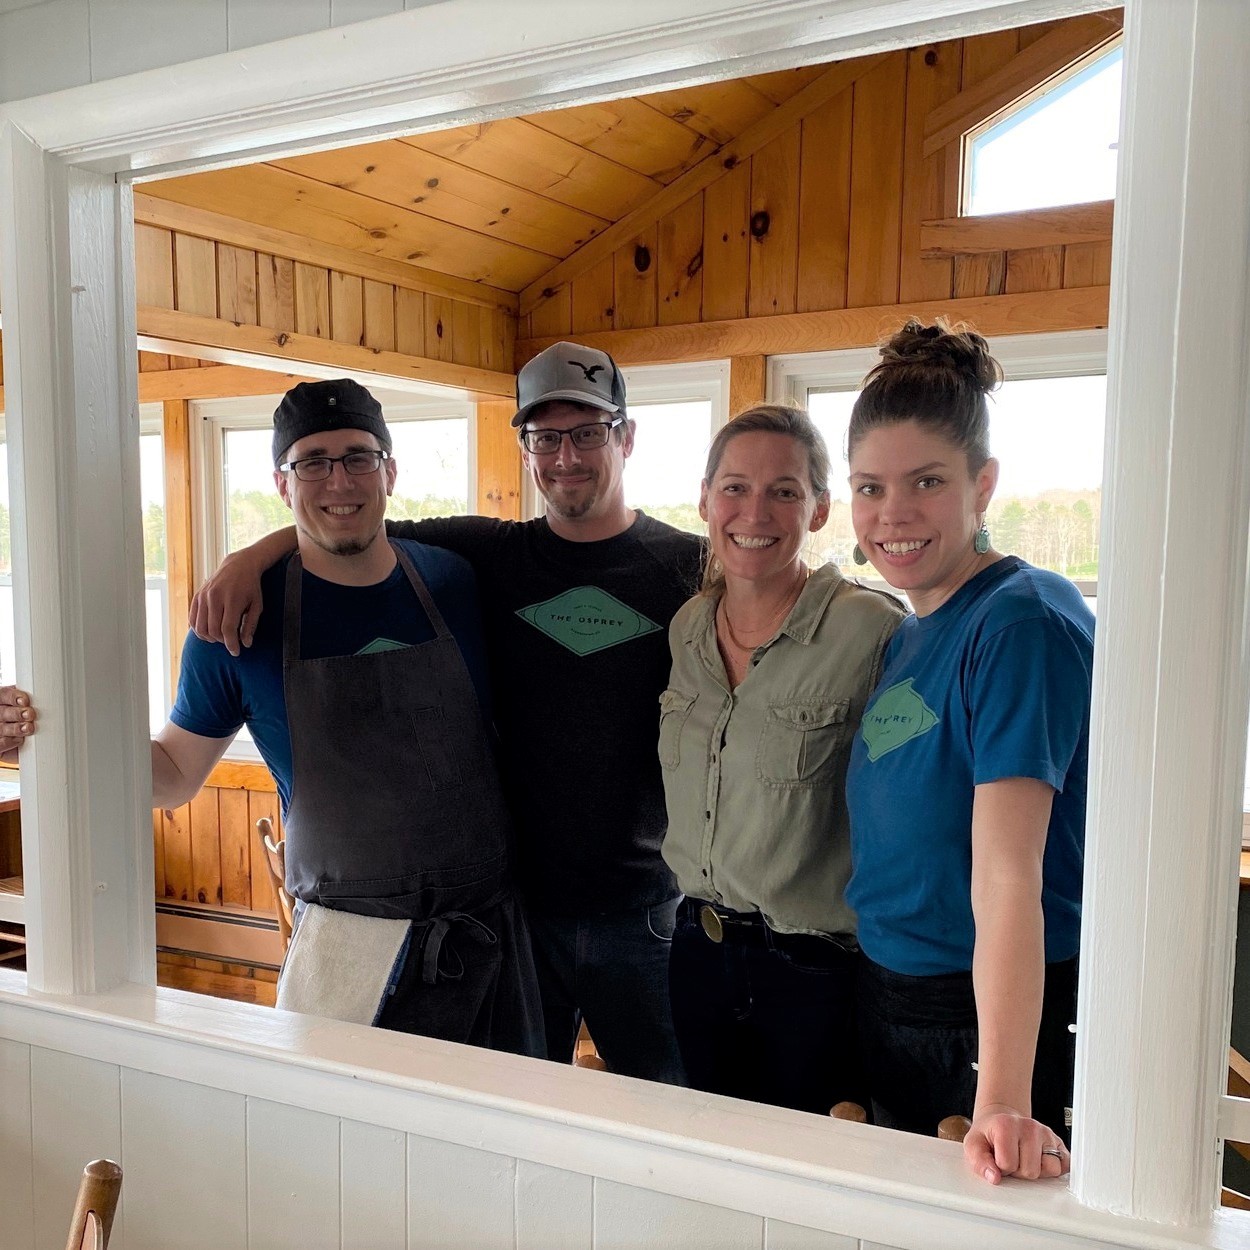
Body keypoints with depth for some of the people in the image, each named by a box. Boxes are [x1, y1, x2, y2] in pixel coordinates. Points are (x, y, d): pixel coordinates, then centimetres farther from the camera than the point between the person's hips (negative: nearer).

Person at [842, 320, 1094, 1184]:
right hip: (889, 1009, 8)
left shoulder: (1022, 620, -20)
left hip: (1001, 1021, -8)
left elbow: (1007, 873, -27)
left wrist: (1002, 1101, -31)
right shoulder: (907, 635, 4)